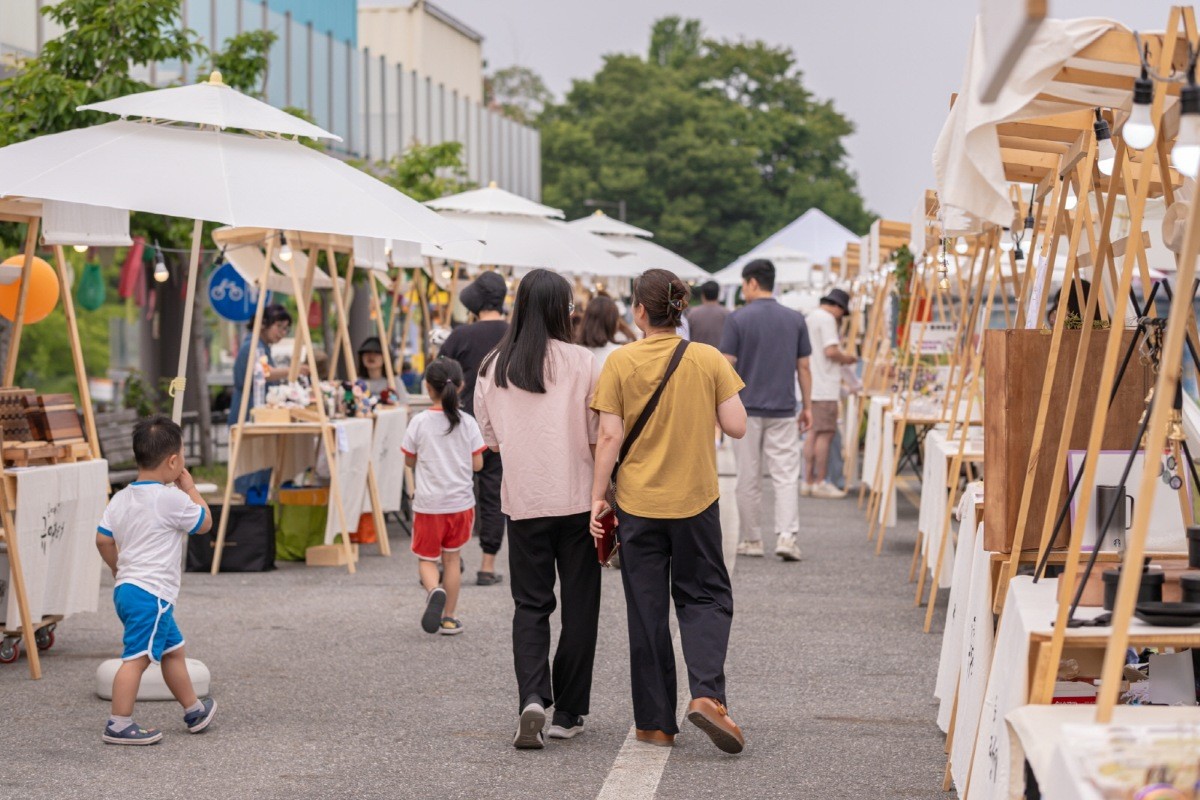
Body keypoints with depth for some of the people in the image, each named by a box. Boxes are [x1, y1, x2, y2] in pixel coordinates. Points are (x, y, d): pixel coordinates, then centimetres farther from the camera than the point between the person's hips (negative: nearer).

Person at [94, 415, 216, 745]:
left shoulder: (120, 499, 8)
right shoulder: (172, 499, -14)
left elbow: (103, 540, 10)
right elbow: (205, 522, -1)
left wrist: (119, 569, 24)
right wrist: (190, 488, 10)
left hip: (126, 587, 9)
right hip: (151, 593, -9)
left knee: (173, 650, 22)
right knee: (136, 657, -10)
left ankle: (194, 710, 35)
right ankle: (119, 724, -12)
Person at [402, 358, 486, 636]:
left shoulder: (420, 423, -9)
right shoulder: (467, 422, -5)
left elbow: (409, 461, 0)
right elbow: (477, 464, -2)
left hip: (429, 504, -2)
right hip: (461, 502, 2)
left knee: (426, 558, 10)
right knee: (452, 557, 15)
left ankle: (434, 591, -21)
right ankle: (449, 618, 16)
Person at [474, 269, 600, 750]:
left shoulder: (493, 367, 2)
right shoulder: (580, 362, -8)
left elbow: (491, 437, 10)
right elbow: (599, 436, -4)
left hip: (522, 499, 2)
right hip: (577, 497, -2)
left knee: (530, 603, 8)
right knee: (579, 603, 9)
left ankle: (532, 697, -12)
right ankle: (568, 713, 13)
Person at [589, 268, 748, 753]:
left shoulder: (621, 363, -8)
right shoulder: (708, 360, -5)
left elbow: (609, 437, -9)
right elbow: (736, 427, -6)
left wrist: (597, 496, -2)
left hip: (638, 503, 0)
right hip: (695, 499, 1)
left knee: (647, 610, 9)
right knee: (703, 596, 15)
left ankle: (656, 722, 13)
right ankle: (706, 694, -8)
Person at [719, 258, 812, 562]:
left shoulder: (738, 319, -7)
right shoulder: (795, 320, 2)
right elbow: (803, 368, 4)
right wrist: (807, 406, 13)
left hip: (746, 410, -2)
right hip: (783, 411, 2)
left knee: (748, 478, 7)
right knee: (786, 475, 1)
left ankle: (750, 540, 14)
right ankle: (786, 536, -13)